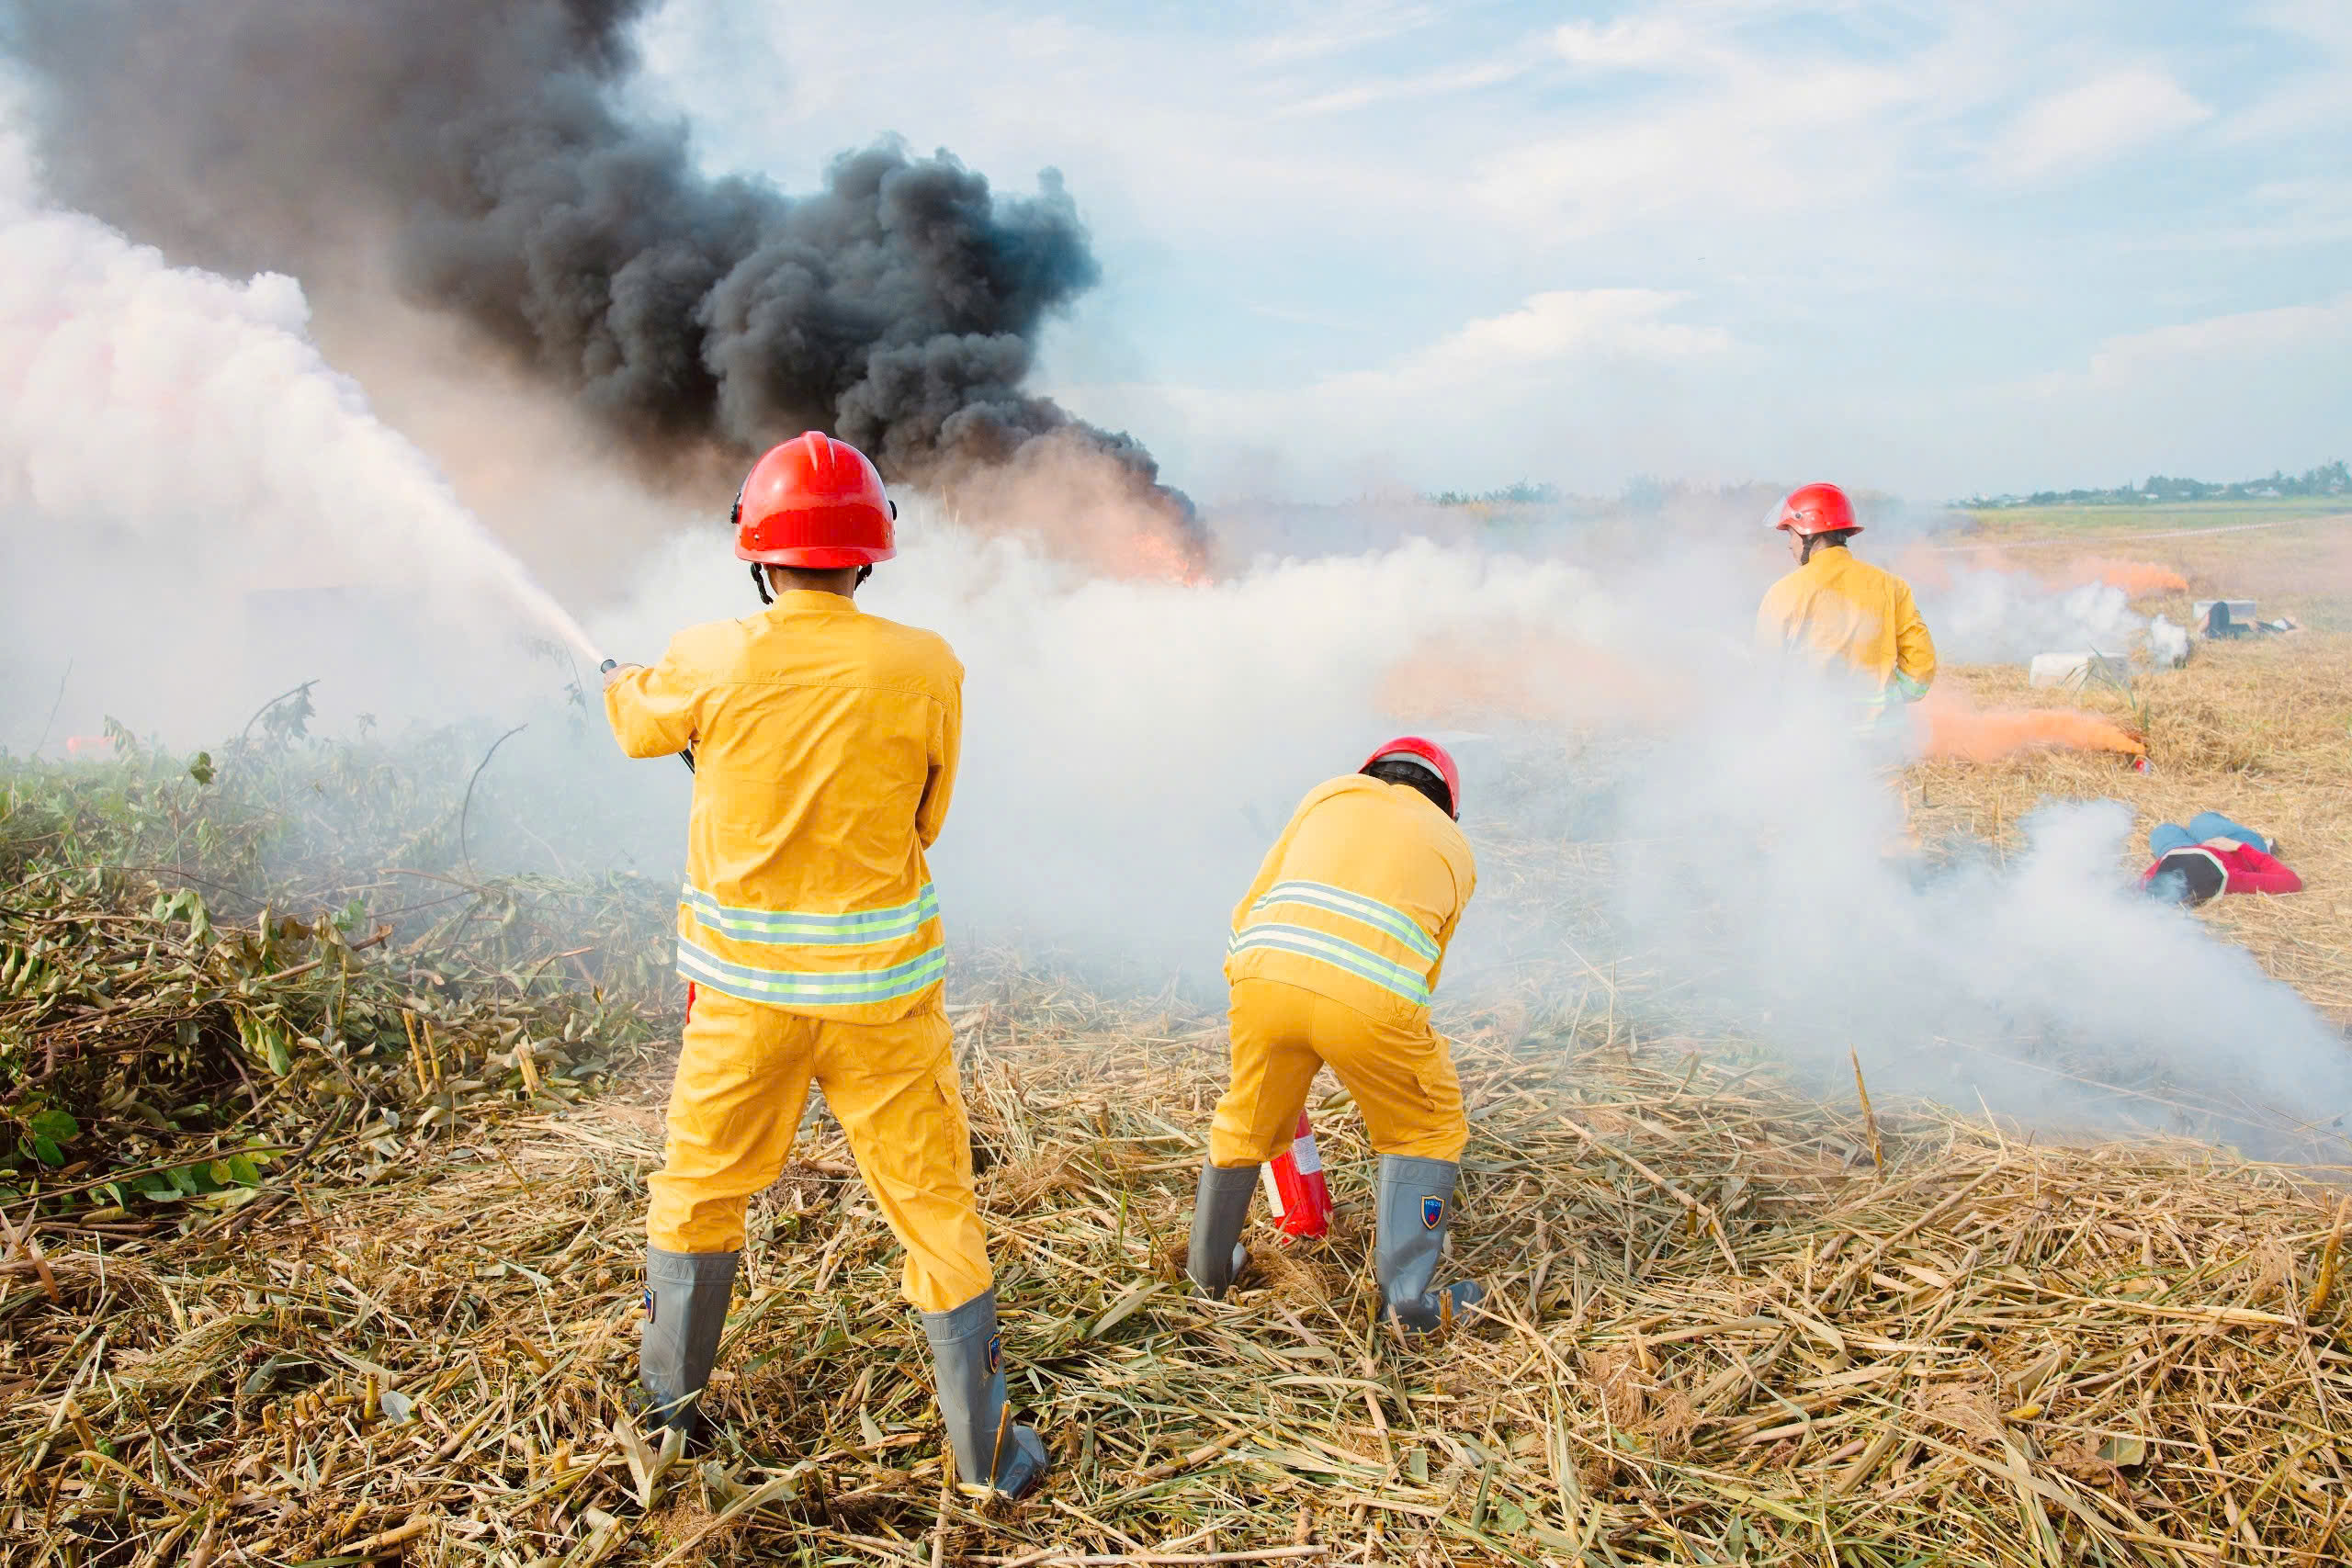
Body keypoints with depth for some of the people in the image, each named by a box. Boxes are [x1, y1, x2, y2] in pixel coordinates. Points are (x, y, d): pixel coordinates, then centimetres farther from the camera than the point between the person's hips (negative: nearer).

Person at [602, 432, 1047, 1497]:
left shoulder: (712, 663, -9)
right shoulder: (927, 671, -12)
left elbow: (638, 722, 14)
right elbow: (922, 822, 0)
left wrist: (625, 683, 36)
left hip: (742, 983, 1)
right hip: (880, 989, -1)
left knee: (698, 1193, 22)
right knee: (935, 1209, 11)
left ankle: (669, 1404, 39)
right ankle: (986, 1457, 21)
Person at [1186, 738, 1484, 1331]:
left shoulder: (1332, 793, 28)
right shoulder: (1455, 848, 28)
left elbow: (1254, 902, 26)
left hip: (1265, 972, 2)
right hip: (1370, 997, -2)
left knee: (1245, 1124, 26)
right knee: (1429, 1130, 24)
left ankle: (1209, 1268, 44)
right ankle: (1409, 1295, 20)